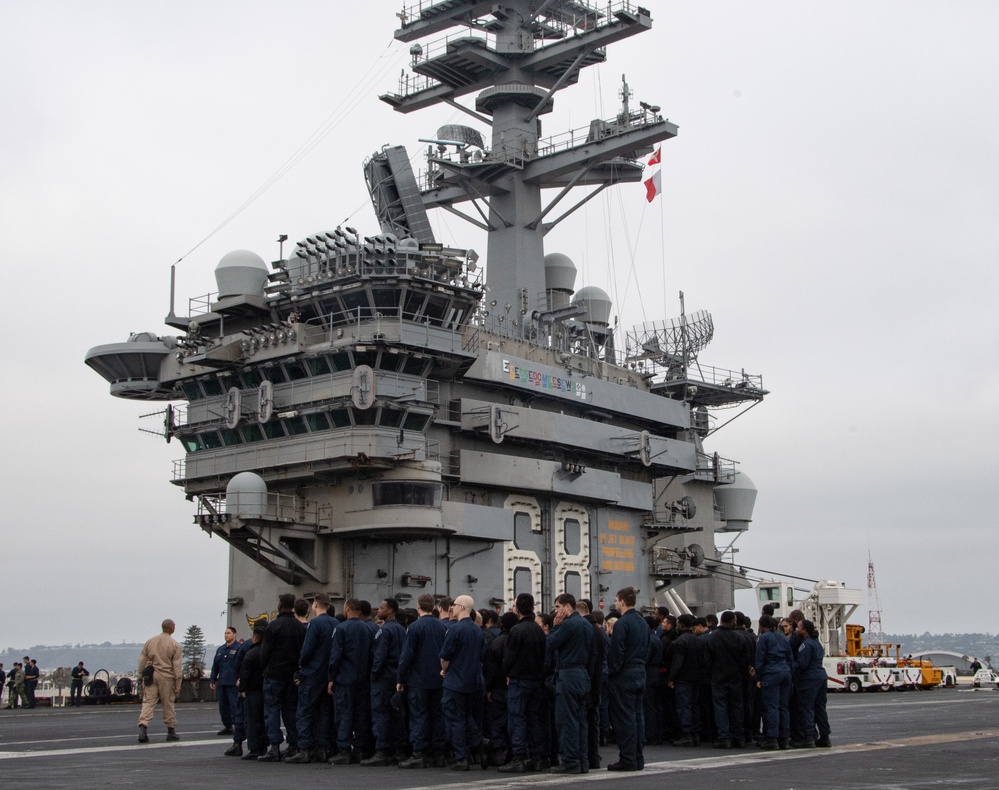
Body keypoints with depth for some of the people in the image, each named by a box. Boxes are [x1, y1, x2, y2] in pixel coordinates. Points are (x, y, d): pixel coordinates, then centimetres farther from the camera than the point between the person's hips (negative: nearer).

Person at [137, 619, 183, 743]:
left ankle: (143, 726, -18)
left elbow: (142, 661, 9)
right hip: (166, 677, -2)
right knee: (168, 704, 7)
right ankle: (171, 731, 15)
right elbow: (177, 666, -6)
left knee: (148, 702, 0)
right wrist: (178, 684, -2)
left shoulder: (150, 642, 7)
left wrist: (142, 676, 17)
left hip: (151, 676, 2)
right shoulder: (174, 644, -4)